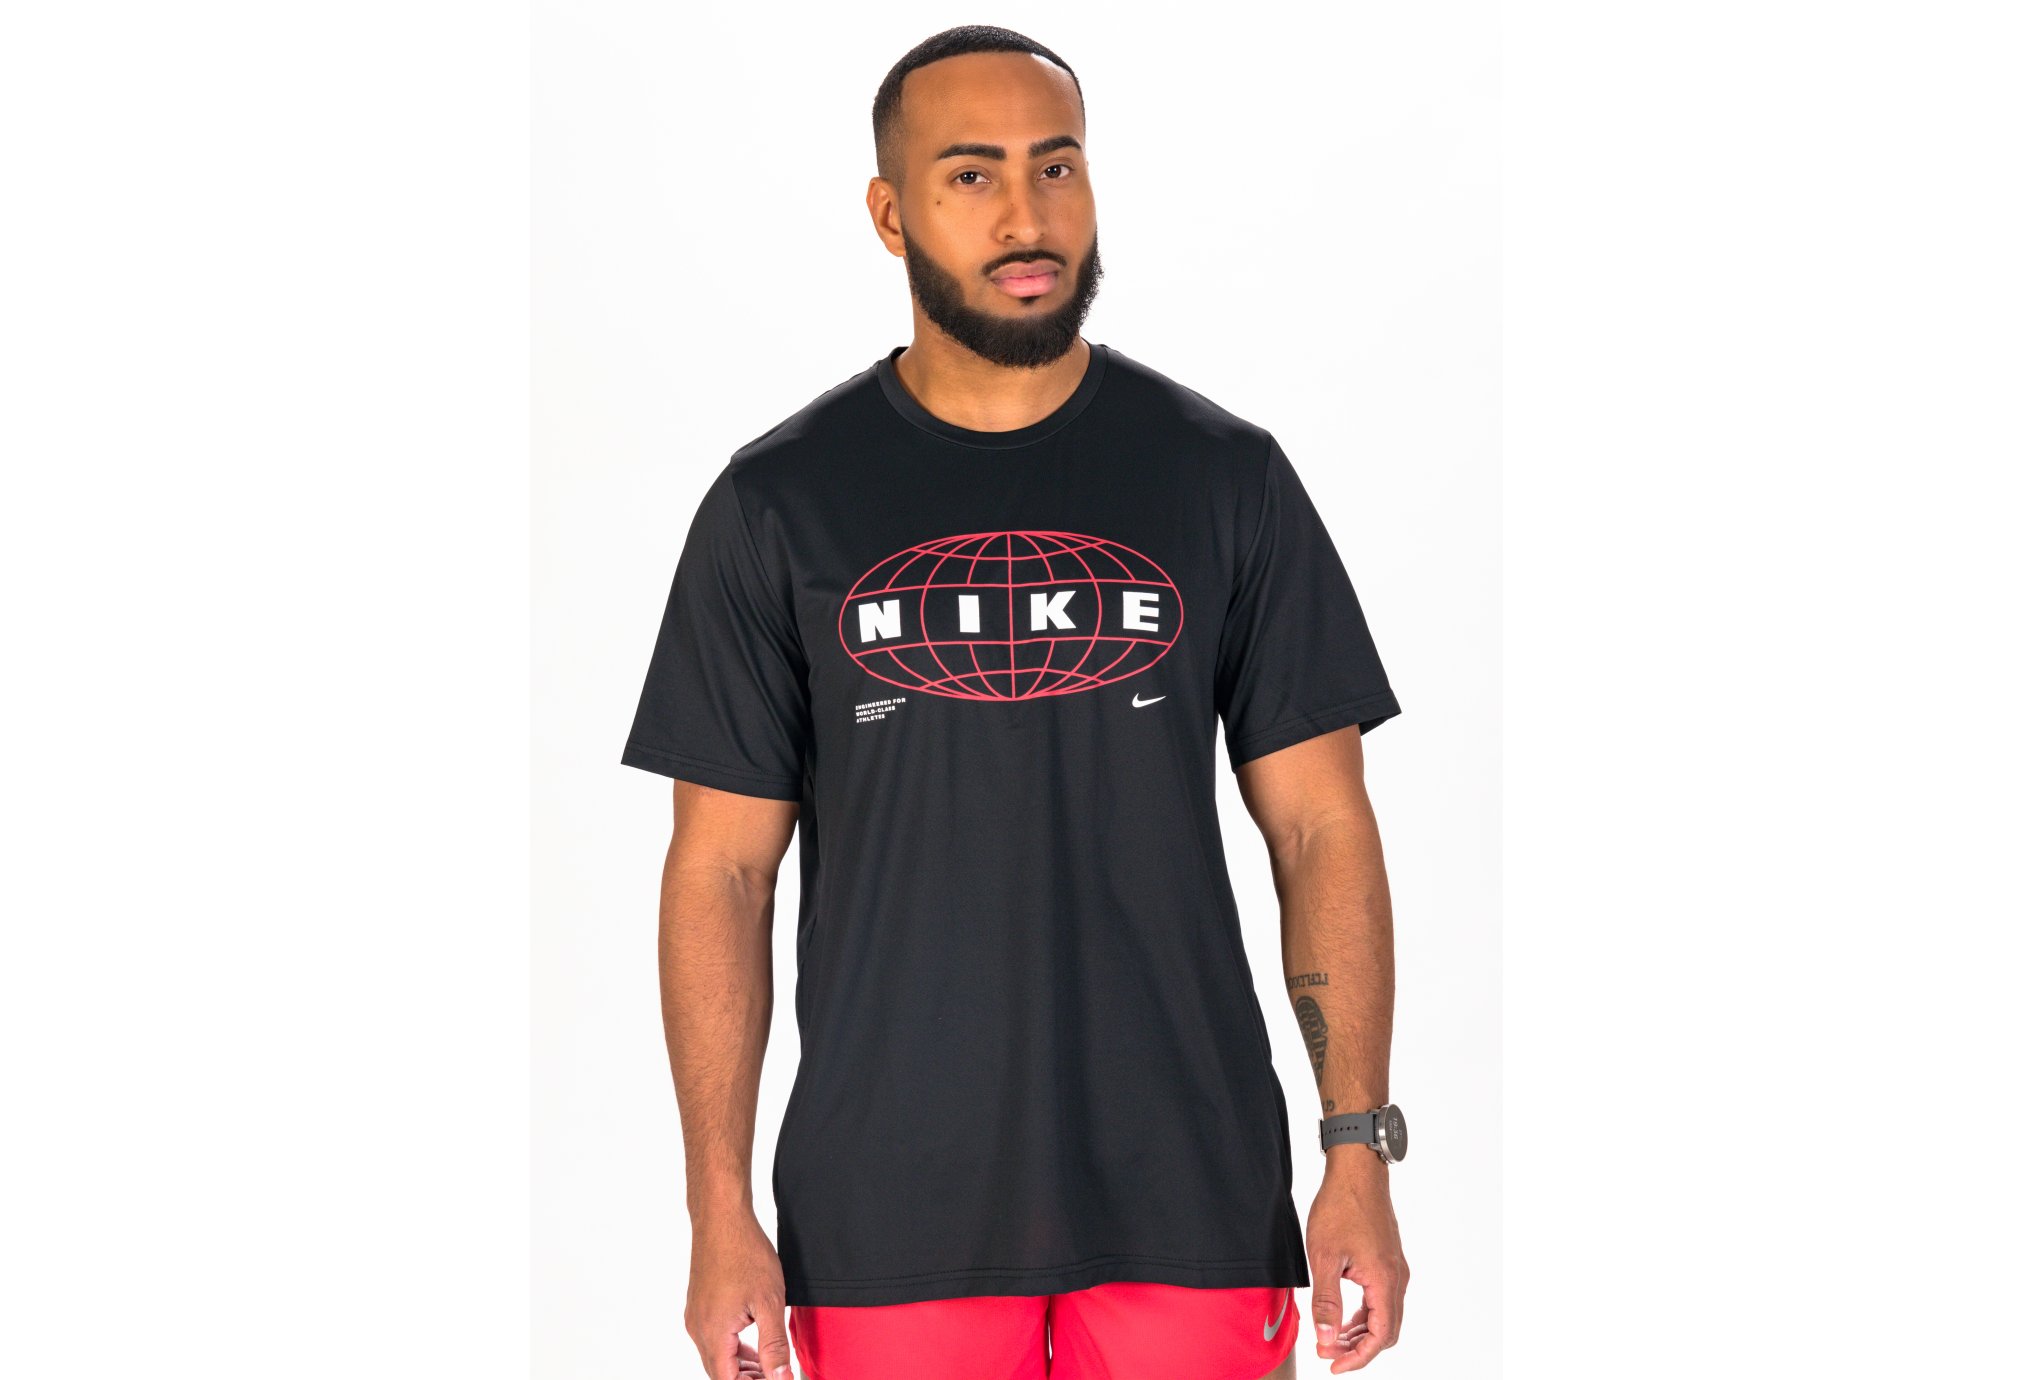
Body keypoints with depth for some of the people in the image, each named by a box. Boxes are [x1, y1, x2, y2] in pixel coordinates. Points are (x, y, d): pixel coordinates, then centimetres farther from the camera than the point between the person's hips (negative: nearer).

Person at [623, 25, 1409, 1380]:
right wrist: (721, 1215, -3)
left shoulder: (1224, 477, 3)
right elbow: (722, 870, 3)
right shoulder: (779, 504, 1)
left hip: (1188, 1206, 0)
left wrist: (1359, 1160, -5)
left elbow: (1321, 825, 3)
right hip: (892, 1216, 0)